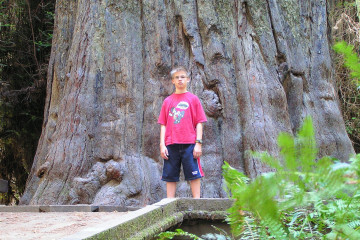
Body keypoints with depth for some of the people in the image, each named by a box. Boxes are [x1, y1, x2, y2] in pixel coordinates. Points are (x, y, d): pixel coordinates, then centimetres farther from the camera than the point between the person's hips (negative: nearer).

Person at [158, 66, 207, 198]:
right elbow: (163, 124, 12)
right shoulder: (167, 101, 13)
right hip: (171, 145, 2)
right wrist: (162, 144, 2)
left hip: (189, 144, -2)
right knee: (170, 176, 3)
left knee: (194, 175, -3)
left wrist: (198, 143, -5)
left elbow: (199, 123, 4)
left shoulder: (193, 99, 7)